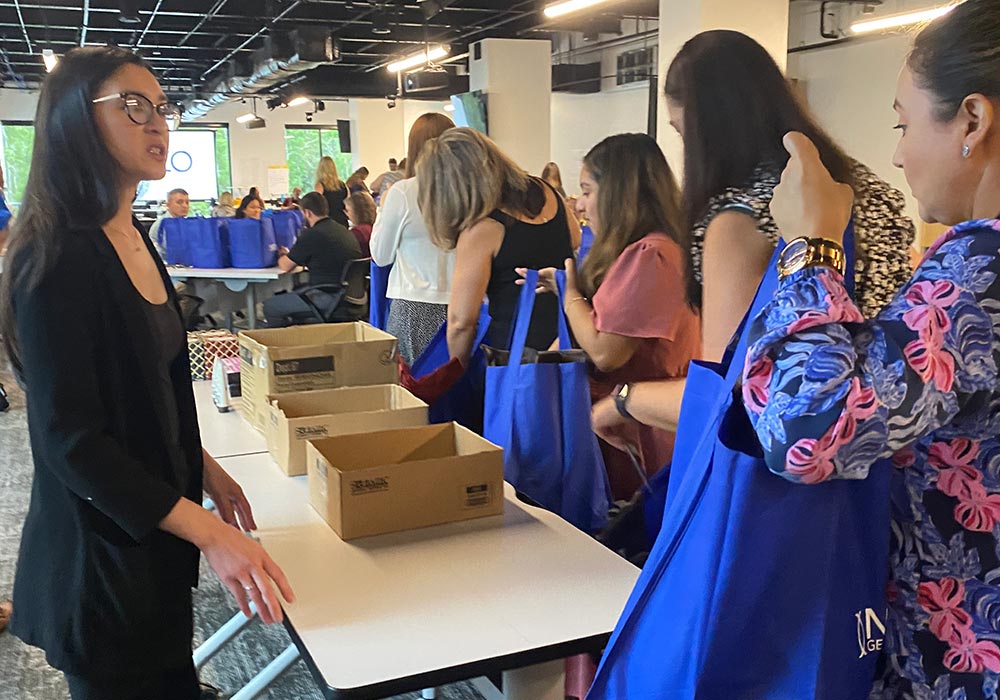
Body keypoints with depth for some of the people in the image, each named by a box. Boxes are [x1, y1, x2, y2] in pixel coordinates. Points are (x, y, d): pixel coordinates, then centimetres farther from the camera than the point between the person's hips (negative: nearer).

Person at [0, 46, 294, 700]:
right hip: (101, 554, -8)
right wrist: (210, 531, -26)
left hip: (155, 541, 8)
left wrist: (203, 468, 14)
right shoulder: (57, 259, -22)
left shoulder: (134, 237, 6)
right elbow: (71, 438, -24)